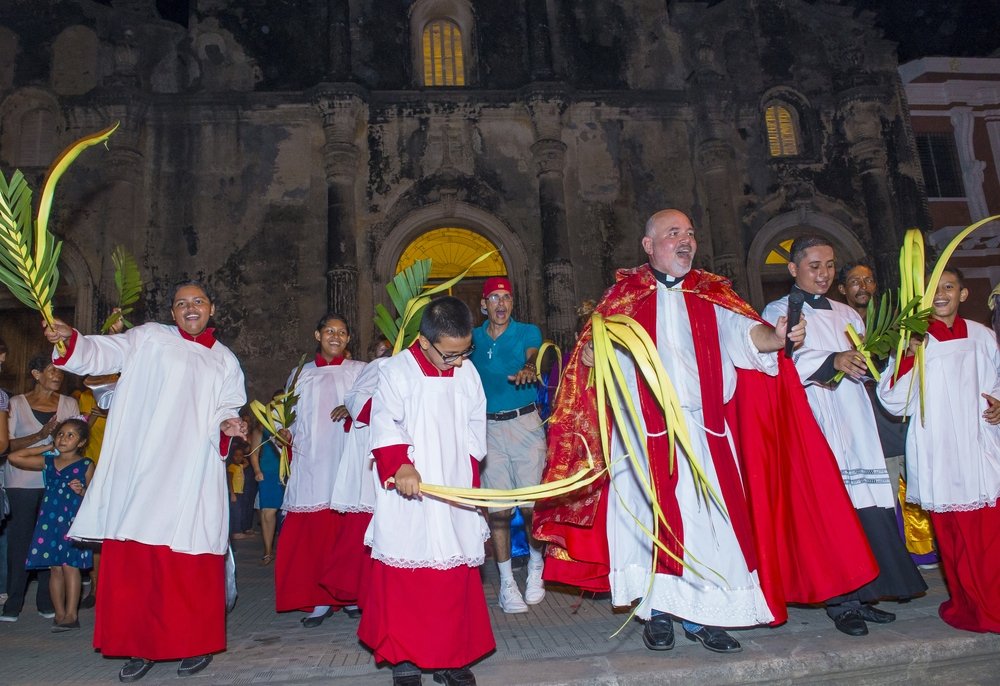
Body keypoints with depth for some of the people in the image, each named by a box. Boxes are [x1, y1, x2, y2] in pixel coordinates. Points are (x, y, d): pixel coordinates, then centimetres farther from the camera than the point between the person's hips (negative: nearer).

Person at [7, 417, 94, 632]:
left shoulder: (85, 465, 2)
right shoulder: (47, 462, 13)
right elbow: (14, 457, 10)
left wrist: (81, 491, -17)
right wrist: (46, 447, 11)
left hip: (73, 521, -4)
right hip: (49, 520, 4)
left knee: (70, 566, -8)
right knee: (55, 569, 5)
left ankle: (71, 614, -4)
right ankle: (59, 614, 12)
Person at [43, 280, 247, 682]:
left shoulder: (225, 361, 17)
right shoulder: (149, 339, 10)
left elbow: (227, 410, 15)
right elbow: (101, 354, -1)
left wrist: (229, 426, -7)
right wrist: (70, 338, -20)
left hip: (193, 475, 1)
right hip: (143, 469, 0)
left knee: (192, 561, 0)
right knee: (133, 559, 0)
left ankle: (196, 644, 16)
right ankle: (142, 645, 16)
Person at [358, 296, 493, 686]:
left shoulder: (468, 373, 5)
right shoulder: (397, 371, -8)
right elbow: (385, 425, -14)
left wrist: (468, 473, 8)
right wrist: (400, 465, -28)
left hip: (455, 496, 4)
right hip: (407, 497, -4)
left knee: (457, 579, 8)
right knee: (404, 580, 1)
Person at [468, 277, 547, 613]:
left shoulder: (528, 332, 2)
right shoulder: (473, 338, 9)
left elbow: (532, 358, -16)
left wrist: (527, 369, -38)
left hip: (525, 422, -2)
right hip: (488, 426, 2)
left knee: (532, 504, -1)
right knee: (498, 507, 2)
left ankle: (535, 569, 23)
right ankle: (506, 582, 14)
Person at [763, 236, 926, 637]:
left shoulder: (847, 315, 22)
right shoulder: (778, 312, 5)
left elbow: (866, 368, 17)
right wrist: (833, 361, -26)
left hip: (854, 423, 5)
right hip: (813, 422, -5)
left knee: (867, 505, 0)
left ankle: (862, 595, 10)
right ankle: (841, 601, 1)